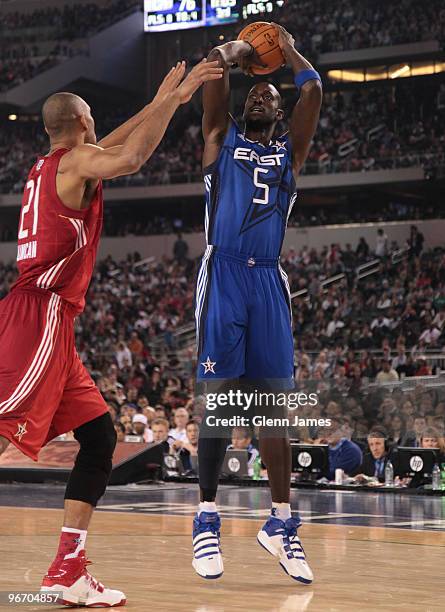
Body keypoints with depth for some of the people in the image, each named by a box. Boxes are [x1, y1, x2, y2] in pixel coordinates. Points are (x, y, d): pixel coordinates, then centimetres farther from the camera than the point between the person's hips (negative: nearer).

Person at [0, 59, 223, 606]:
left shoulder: (47, 167, 23)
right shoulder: (75, 161, -2)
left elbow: (111, 148, 40)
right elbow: (131, 157, -20)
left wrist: (160, 103, 43)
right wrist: (173, 100, -8)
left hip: (49, 323, 10)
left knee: (99, 438, 9)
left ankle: (68, 572, 7)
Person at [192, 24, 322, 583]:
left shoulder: (290, 152, 19)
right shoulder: (222, 141, 14)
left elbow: (312, 89, 7)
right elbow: (214, 66, 3)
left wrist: (288, 51, 22)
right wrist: (238, 52, 22)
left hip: (268, 280, 3)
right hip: (222, 274, -2)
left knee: (274, 401, 2)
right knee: (218, 395, -6)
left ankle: (281, 522, 7)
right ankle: (207, 518, -1)